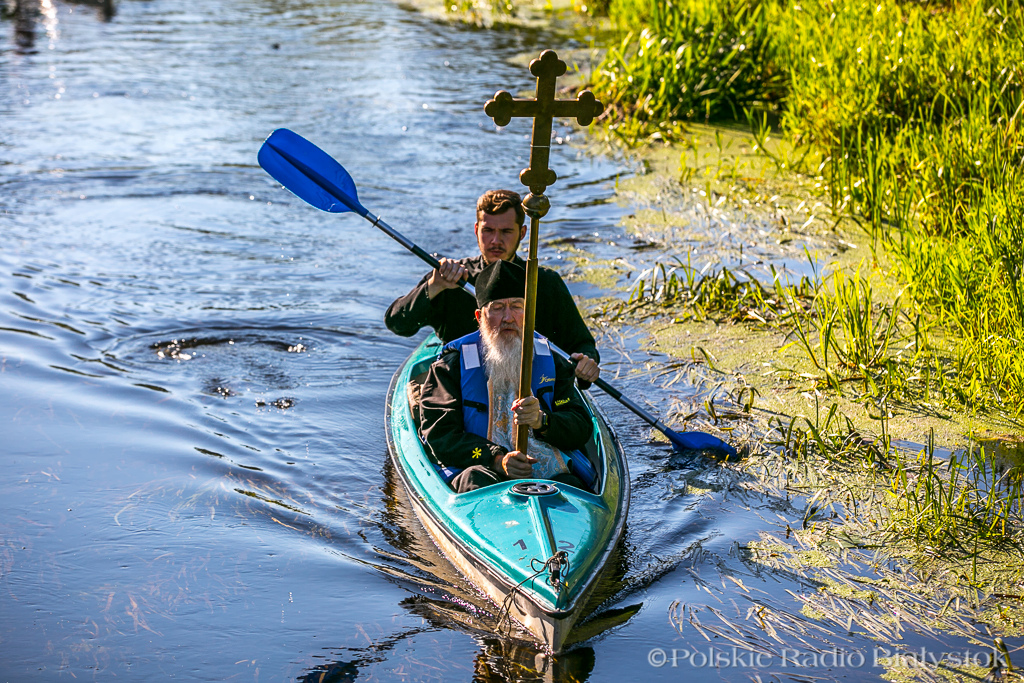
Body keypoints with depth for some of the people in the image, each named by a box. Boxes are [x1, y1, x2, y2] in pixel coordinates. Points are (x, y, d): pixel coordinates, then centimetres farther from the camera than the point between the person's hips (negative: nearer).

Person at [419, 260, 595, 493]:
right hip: (482, 467, -1)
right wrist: (497, 460, -19)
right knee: (476, 480, -36)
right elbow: (440, 435, -2)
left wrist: (542, 421, -17)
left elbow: (582, 430, 7)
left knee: (569, 484, -33)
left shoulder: (552, 362, 15)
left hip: (550, 471, 1)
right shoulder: (453, 363, 7)